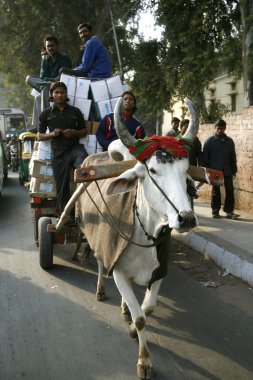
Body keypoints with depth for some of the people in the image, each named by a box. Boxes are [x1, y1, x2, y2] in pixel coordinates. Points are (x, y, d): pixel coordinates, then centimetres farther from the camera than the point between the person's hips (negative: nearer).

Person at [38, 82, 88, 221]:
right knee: (62, 188, -1)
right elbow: (40, 136, 14)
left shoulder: (75, 111, 14)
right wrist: (52, 134, -6)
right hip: (58, 153, 0)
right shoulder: (46, 114, 12)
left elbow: (84, 131, 18)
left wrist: (74, 132, -4)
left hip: (75, 147, 0)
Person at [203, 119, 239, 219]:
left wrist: (234, 170, 8)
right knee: (216, 191, 4)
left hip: (227, 170, 3)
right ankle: (215, 211, 11)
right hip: (214, 170, -3)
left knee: (230, 190, -1)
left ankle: (229, 211, 5)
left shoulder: (229, 141, 8)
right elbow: (205, 157, -2)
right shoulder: (210, 141, -1)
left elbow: (233, 157, 12)